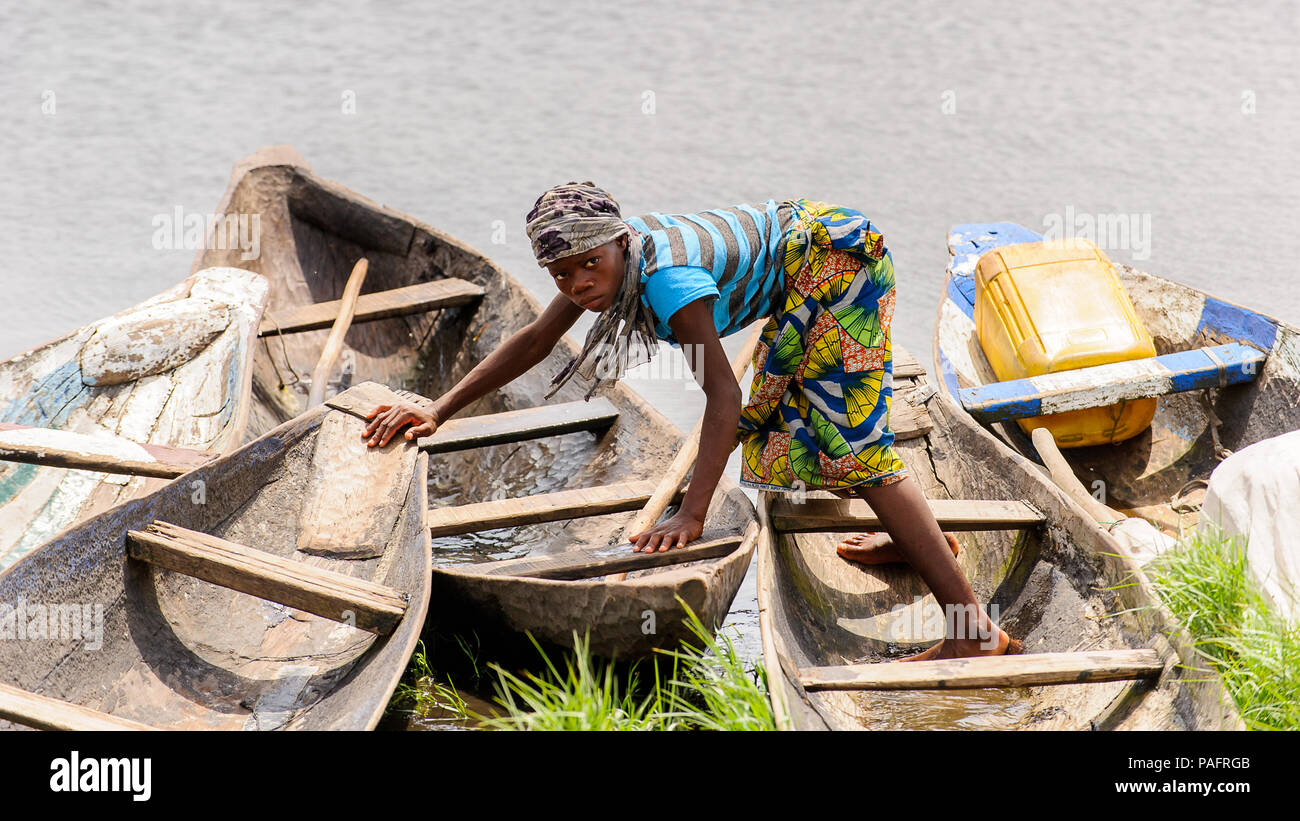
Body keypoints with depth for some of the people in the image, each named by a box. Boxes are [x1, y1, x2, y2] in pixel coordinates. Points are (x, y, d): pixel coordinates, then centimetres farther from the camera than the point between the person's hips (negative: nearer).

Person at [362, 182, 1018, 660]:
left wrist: (691, 514, -43)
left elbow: (723, 397, -37)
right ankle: (921, 537, 28)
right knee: (774, 418, 19)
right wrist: (437, 411, 3)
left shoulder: (665, 278, -31)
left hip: (837, 257, -10)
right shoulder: (606, 251, -5)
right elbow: (534, 341, 6)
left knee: (851, 444, -16)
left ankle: (975, 630, -19)